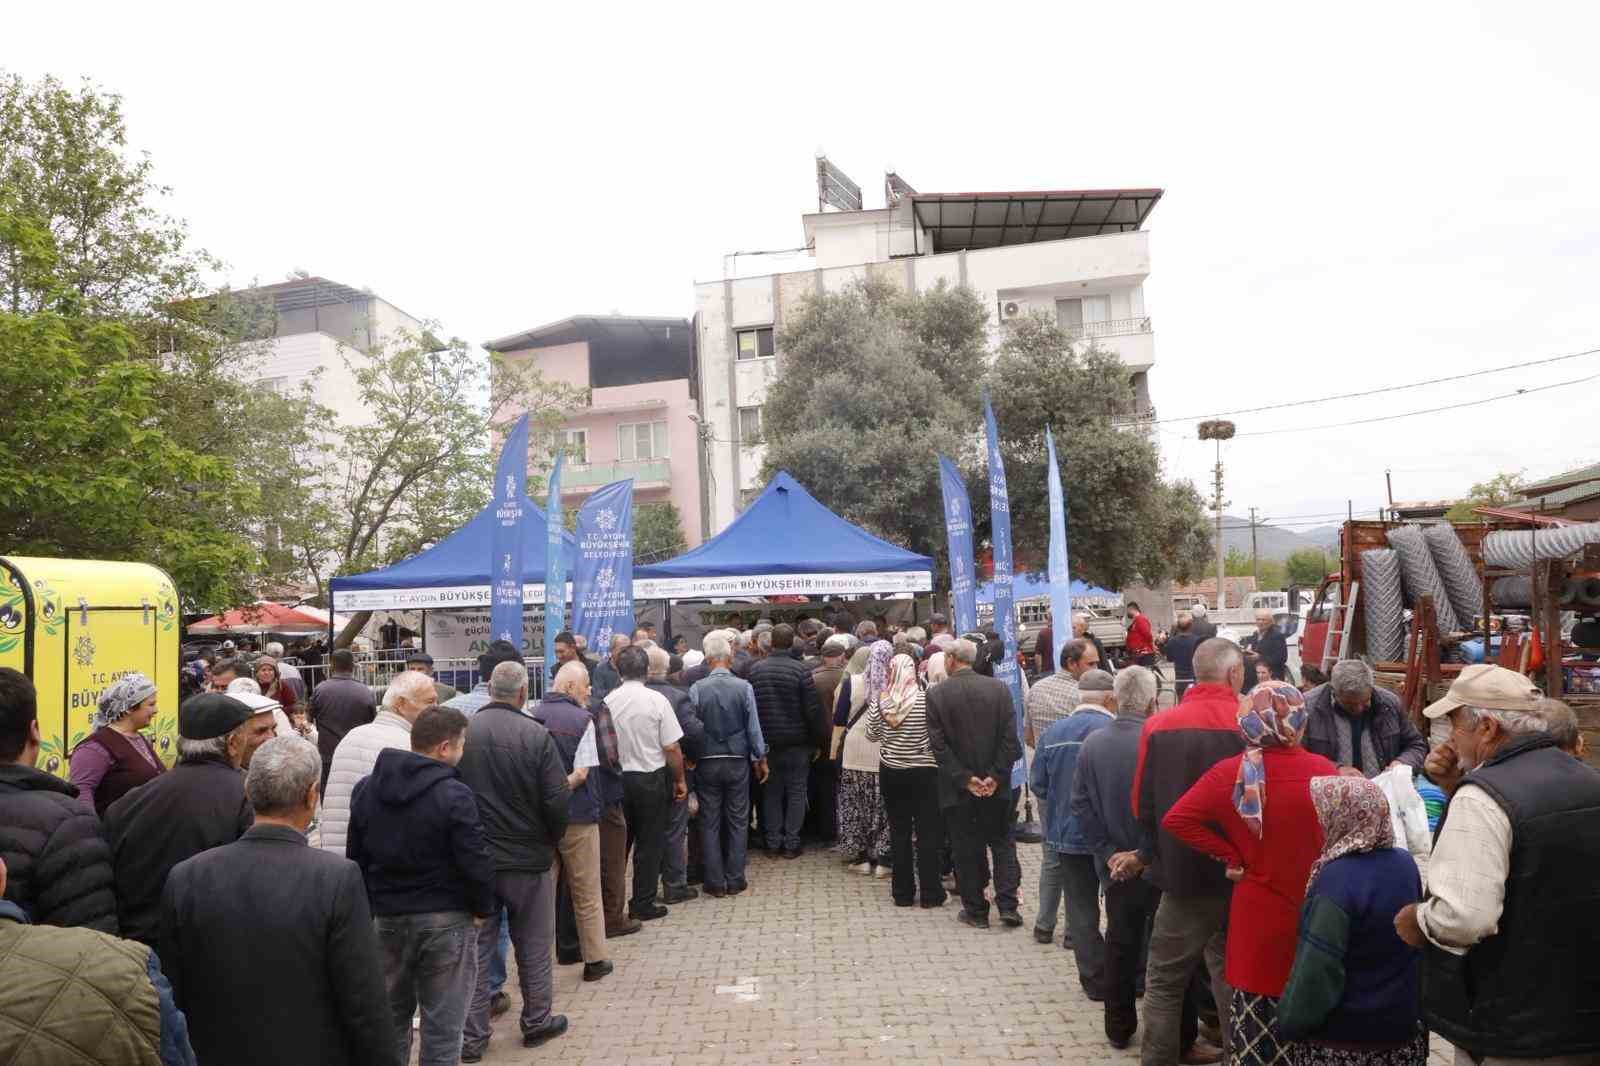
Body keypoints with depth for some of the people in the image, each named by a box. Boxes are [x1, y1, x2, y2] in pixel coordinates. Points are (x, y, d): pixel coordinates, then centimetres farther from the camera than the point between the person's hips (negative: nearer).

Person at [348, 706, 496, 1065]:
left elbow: (356, 858, 11)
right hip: (446, 921, -6)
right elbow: (477, 864, -16)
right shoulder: (453, 796, -17)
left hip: (386, 919, 6)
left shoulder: (365, 789, 3)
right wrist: (483, 907, 2)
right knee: (442, 1030, 5)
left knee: (390, 1021, 20)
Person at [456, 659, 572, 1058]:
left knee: (475, 949, 12)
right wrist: (551, 840, 4)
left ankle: (471, 1036, 18)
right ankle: (537, 1022, 28)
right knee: (533, 948, 15)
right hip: (528, 859, -2)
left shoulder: (460, 733, -7)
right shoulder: (537, 735, -16)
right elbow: (557, 801, -16)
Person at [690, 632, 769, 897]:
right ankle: (735, 880, 15)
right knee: (738, 821, 11)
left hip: (707, 763, 0)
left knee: (710, 823, 8)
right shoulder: (743, 687, -9)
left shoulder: (696, 689, -9)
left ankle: (715, 882, 12)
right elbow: (754, 728, -4)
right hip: (737, 761, 0)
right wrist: (760, 759, 9)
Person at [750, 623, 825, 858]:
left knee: (772, 792, 13)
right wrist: (819, 740, -2)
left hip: (767, 742, 3)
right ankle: (791, 843, 7)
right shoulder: (801, 670, -13)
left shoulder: (755, 670, -3)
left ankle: (773, 842, 16)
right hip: (797, 742, -3)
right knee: (796, 792, 6)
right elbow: (813, 710, -12)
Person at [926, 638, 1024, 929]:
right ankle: (1007, 905, 10)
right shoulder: (999, 689, -4)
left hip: (958, 789, -1)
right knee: (1003, 844, 15)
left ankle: (976, 911, 16)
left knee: (967, 850, 10)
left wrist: (965, 779, -10)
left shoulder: (937, 695, -9)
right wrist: (995, 776, -7)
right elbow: (1010, 738, -8)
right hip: (996, 786, 1)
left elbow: (938, 745, -12)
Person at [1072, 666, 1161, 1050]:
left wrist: (1107, 852, -1)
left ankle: (1119, 1028, 25)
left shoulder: (1092, 743, -4)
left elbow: (1080, 804, -2)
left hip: (1117, 864, 4)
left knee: (1120, 944, 16)